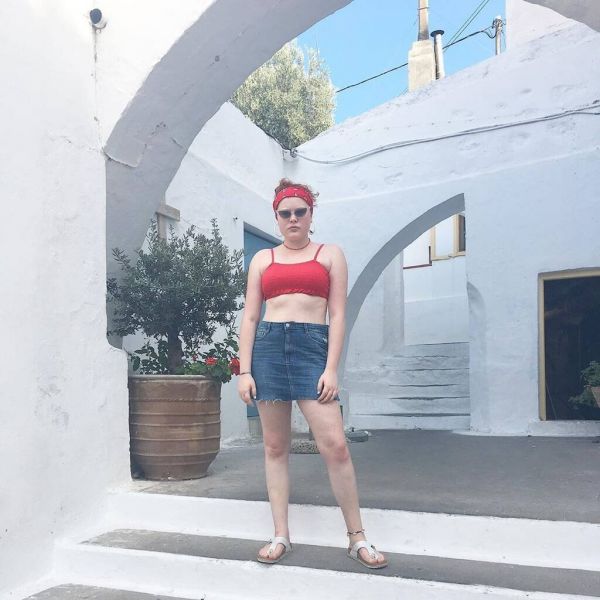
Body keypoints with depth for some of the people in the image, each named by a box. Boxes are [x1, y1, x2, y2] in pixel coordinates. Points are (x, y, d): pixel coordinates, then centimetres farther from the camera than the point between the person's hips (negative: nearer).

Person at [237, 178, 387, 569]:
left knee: (335, 445, -9)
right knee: (275, 447, 6)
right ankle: (281, 537, 15)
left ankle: (358, 538, 5)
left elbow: (338, 315, 3)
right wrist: (244, 371, 0)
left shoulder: (330, 254, 10)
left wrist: (332, 369, -8)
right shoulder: (262, 259, 15)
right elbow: (250, 317, 10)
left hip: (313, 347, -2)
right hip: (268, 347, 3)